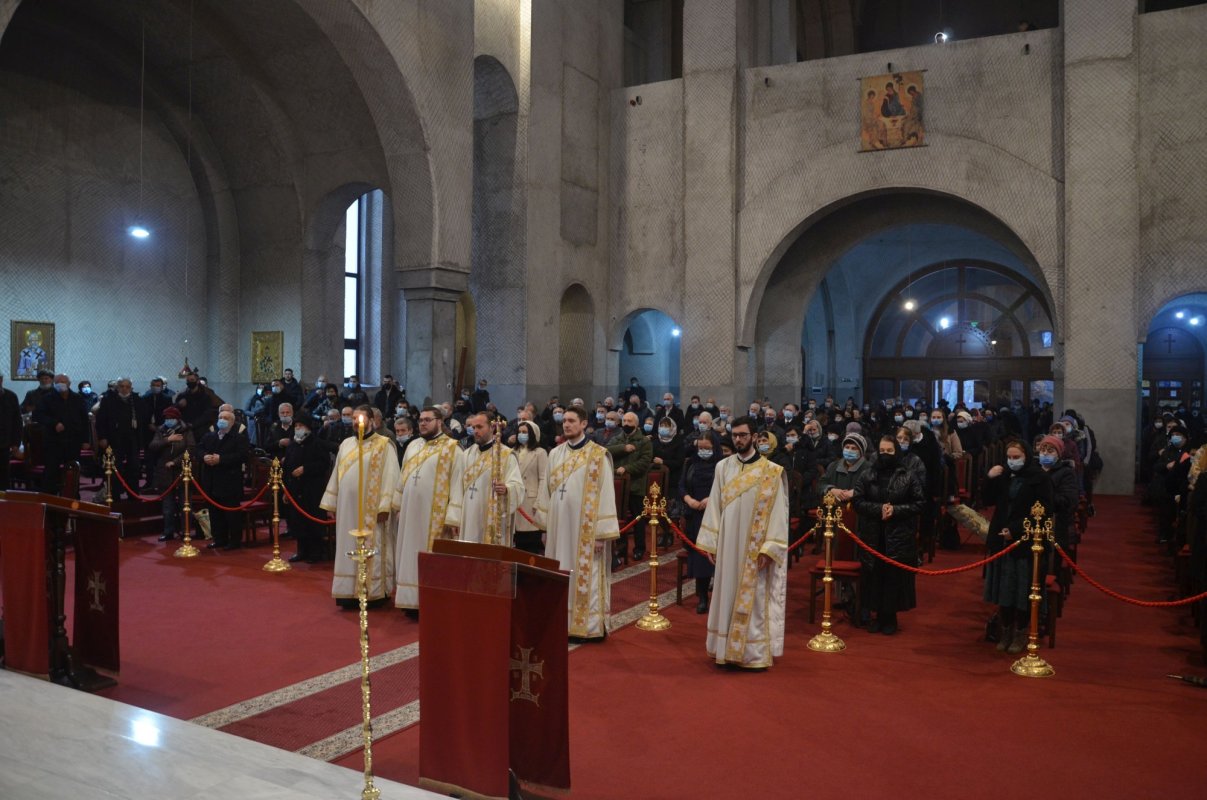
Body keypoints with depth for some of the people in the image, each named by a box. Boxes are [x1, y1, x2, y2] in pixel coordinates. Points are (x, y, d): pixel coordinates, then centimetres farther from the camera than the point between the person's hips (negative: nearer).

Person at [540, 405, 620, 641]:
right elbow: (548, 491, 13)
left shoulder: (598, 455, -6)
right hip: (559, 526, 5)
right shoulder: (555, 454, 10)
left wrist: (602, 532, -13)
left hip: (585, 528, -5)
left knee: (585, 576, -1)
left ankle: (588, 626, 8)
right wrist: (545, 526, 10)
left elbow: (605, 494, -9)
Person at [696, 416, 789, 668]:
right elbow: (714, 506, 6)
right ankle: (728, 648, 20)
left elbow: (777, 513, -8)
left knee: (754, 599, 1)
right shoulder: (723, 467, 5)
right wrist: (710, 543, 3)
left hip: (755, 549, -4)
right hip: (728, 546, 4)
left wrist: (769, 548, -14)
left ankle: (755, 653, 11)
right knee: (727, 596, 9)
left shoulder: (771, 472, -6)